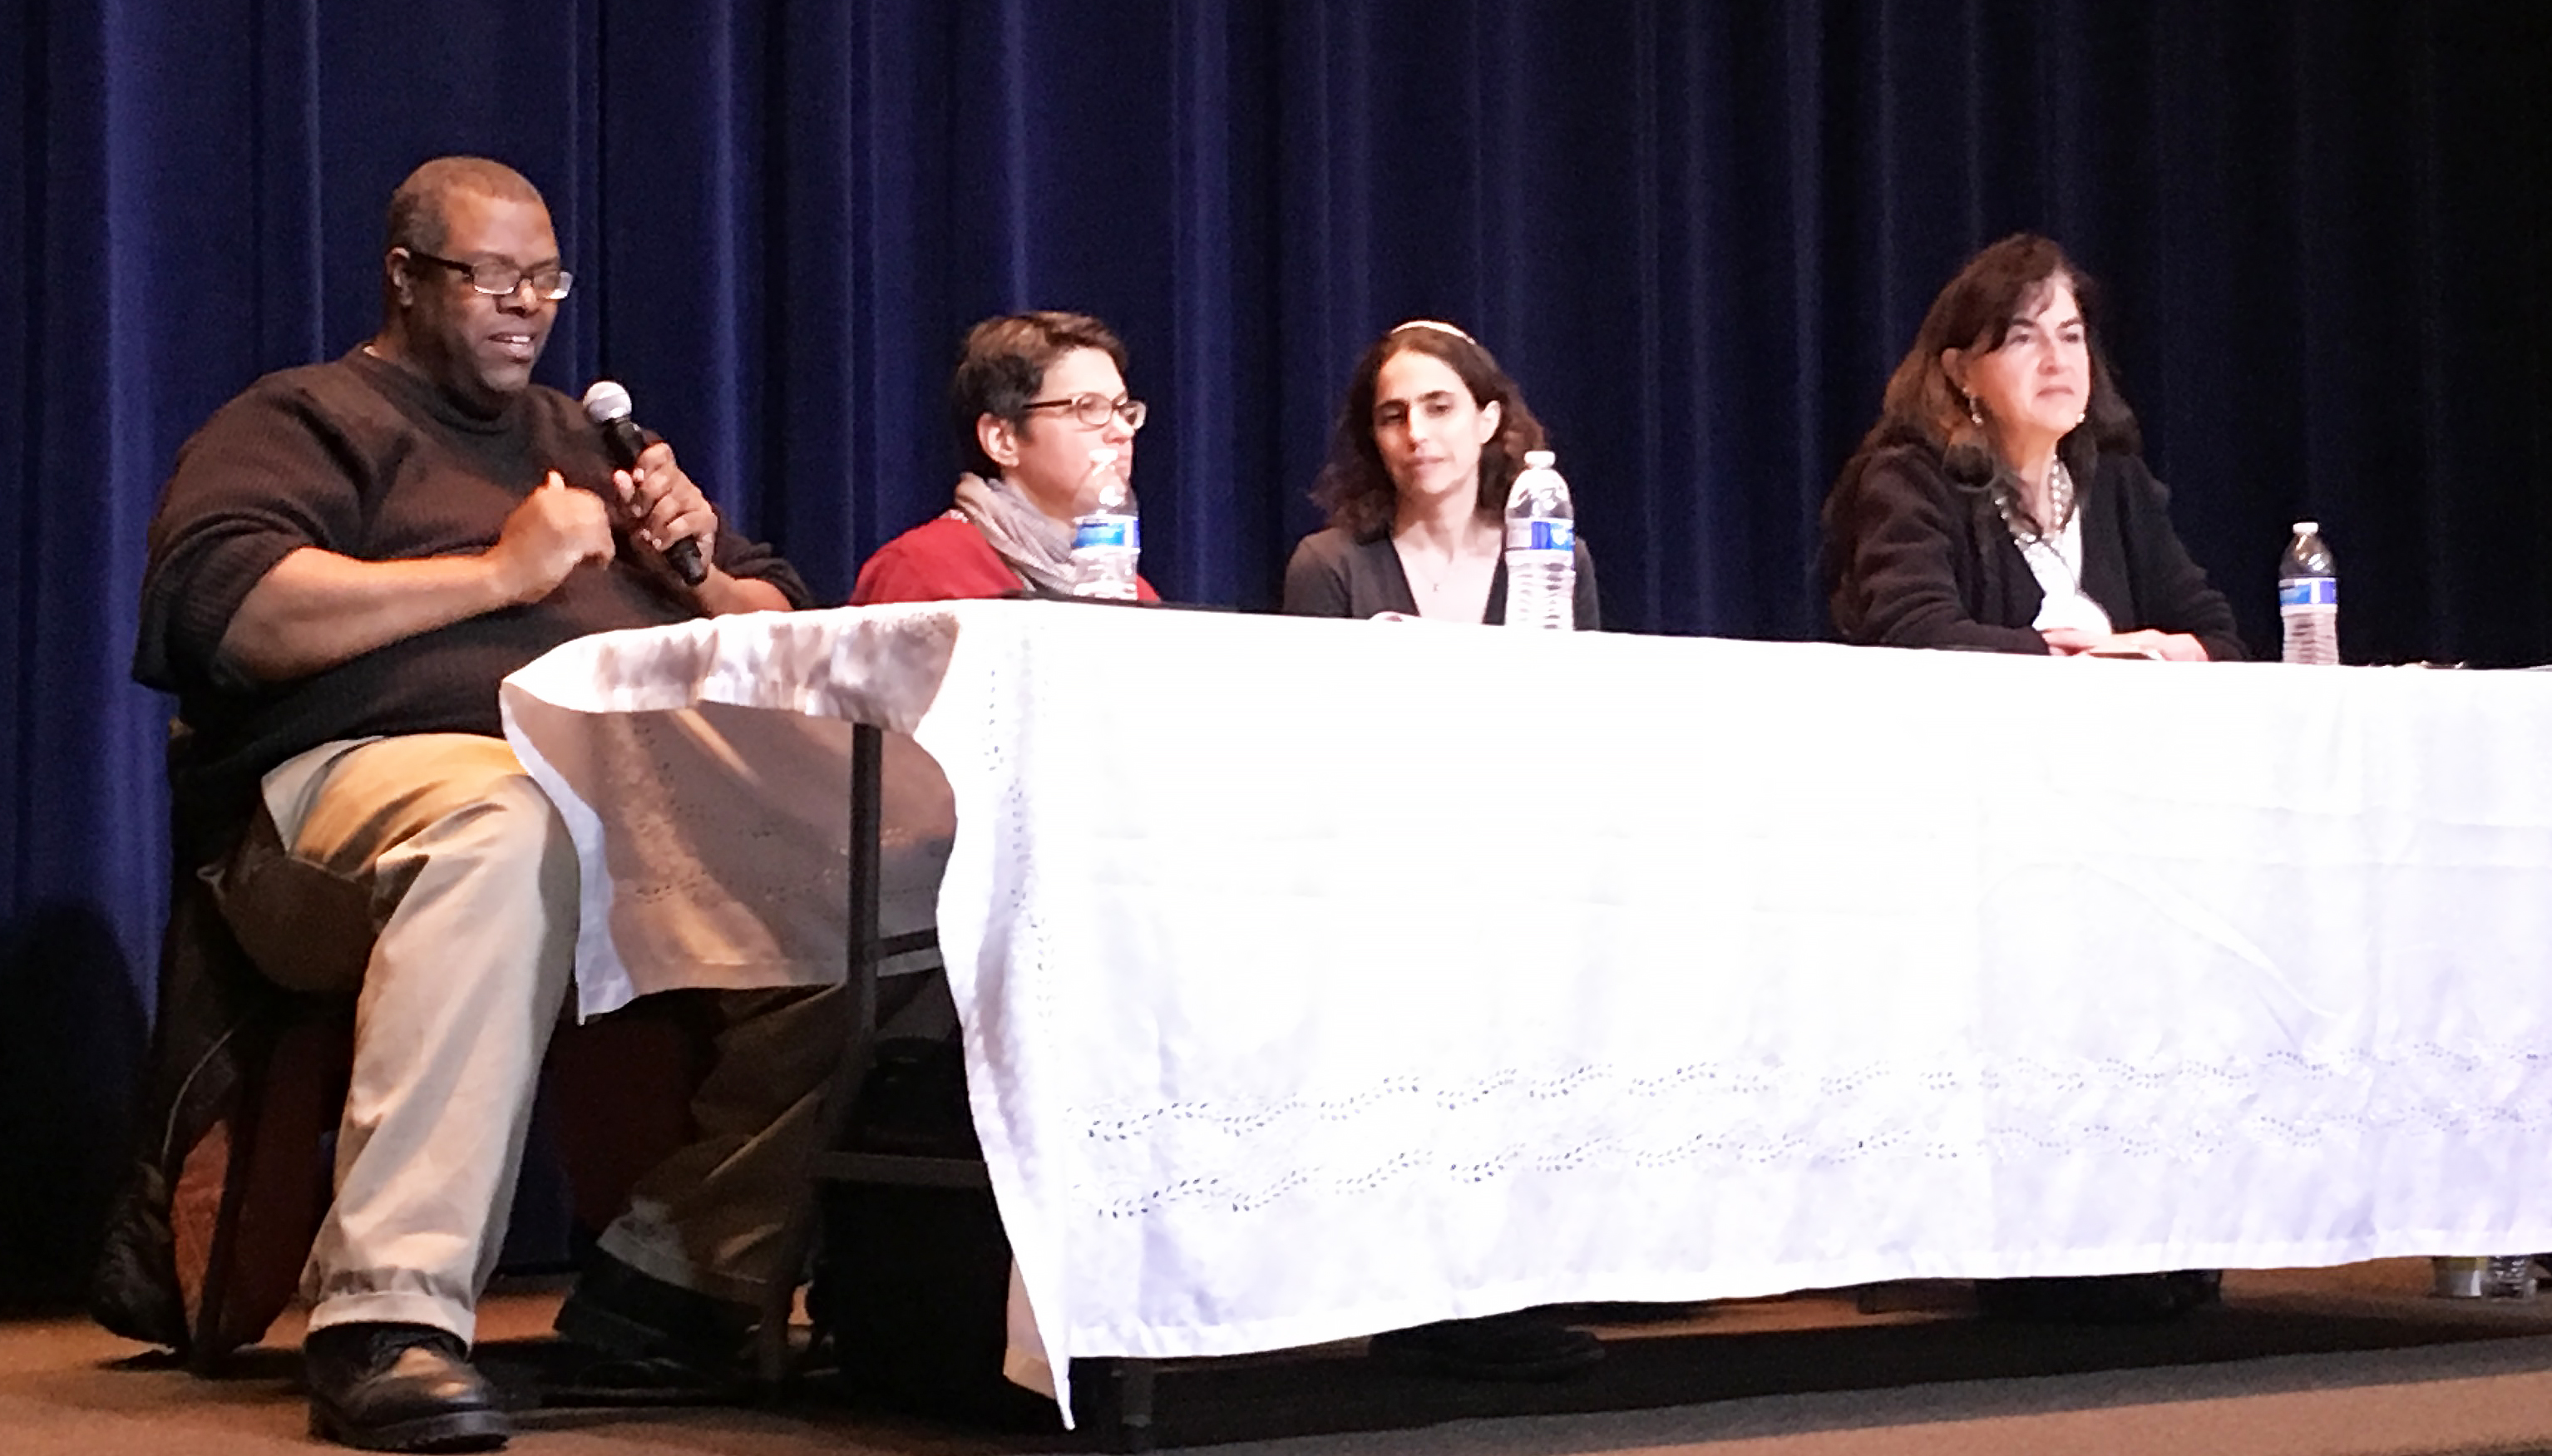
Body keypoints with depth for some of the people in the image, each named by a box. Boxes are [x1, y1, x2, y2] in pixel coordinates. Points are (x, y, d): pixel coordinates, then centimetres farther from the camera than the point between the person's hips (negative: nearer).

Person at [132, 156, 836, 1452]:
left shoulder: (586, 439, 34)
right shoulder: (307, 419, 15)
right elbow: (226, 613, -7)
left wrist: (698, 573, 11)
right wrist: (502, 571, -5)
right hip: (367, 764, -5)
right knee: (504, 827, -43)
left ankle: (678, 1263, -17)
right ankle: (390, 1311, -46)